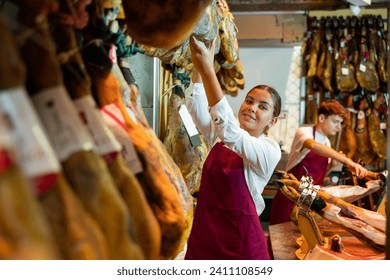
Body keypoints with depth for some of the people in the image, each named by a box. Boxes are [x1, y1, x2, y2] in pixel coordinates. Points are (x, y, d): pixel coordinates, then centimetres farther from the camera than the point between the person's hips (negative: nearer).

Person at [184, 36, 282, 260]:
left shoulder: (270, 150, -11)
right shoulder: (220, 136, 7)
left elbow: (231, 131, -28)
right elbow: (197, 106, -7)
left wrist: (207, 69, -34)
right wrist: (198, 67, -23)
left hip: (239, 239, -5)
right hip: (204, 232, 5)